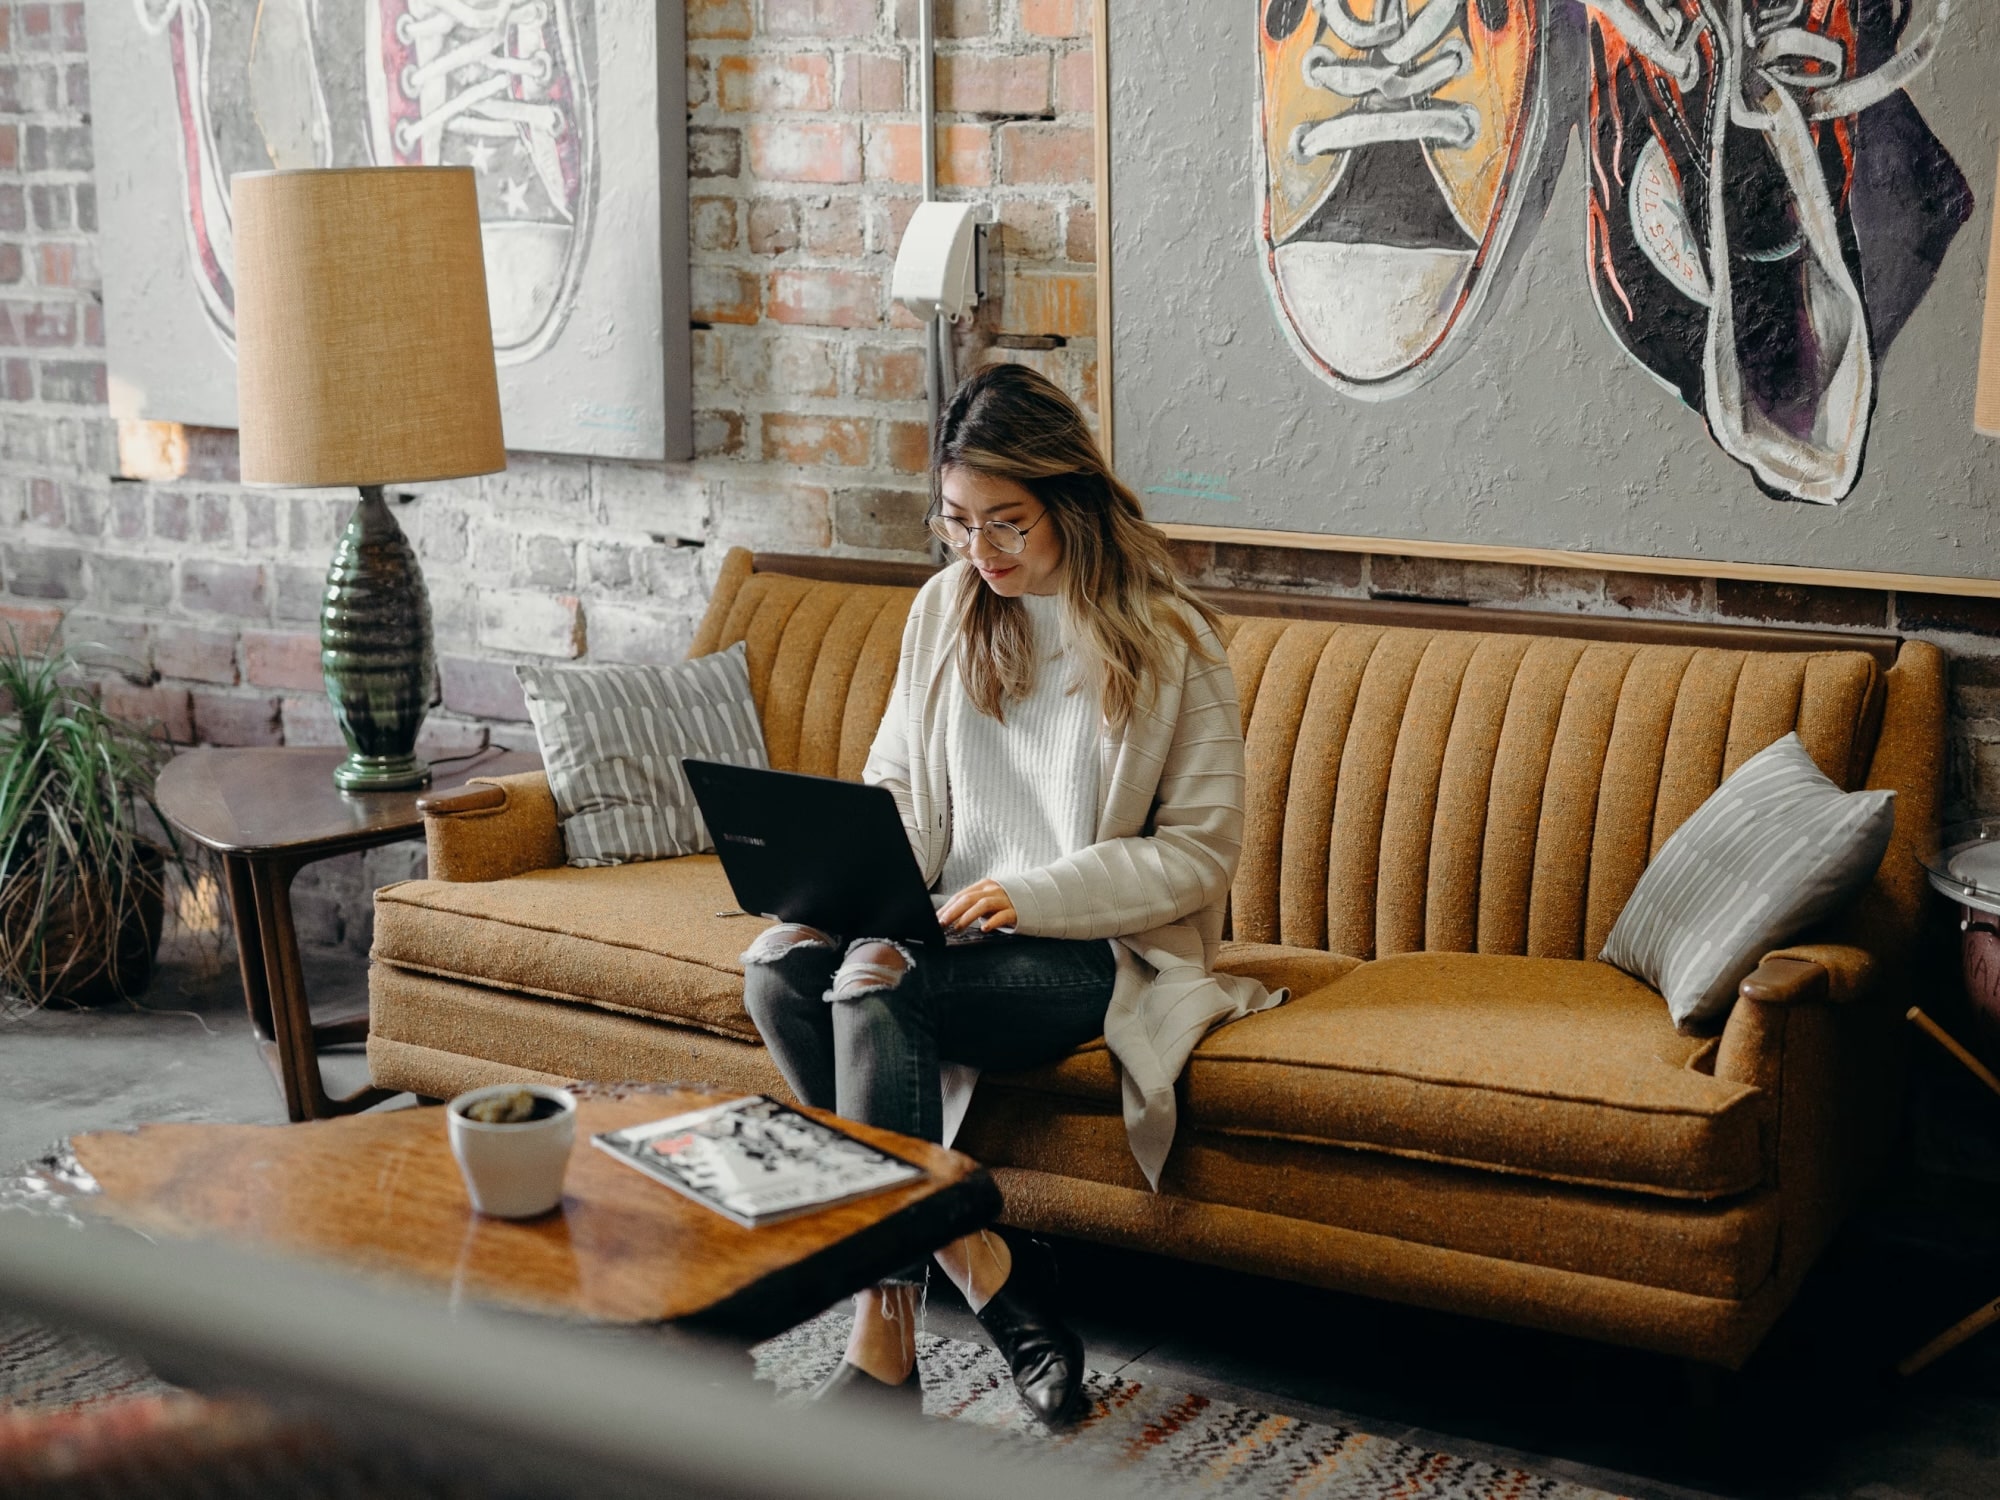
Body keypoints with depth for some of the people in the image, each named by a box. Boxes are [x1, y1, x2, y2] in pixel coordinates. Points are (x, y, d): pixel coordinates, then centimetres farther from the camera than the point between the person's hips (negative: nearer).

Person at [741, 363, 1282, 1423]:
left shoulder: (1168, 641, -6)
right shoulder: (945, 611, 9)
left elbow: (1201, 851, -7)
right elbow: (898, 787, 12)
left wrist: (1031, 894, -19)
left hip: (1102, 950, -5)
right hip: (952, 930, 6)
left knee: (877, 984, -32)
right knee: (777, 965, -25)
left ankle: (885, 1344, -24)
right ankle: (974, 1262, -21)